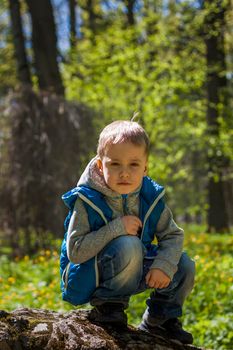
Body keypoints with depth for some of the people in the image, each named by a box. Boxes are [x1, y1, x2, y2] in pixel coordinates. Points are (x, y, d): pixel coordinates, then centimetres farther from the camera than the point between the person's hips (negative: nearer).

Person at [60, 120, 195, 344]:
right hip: (87, 278, -6)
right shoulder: (87, 200, -21)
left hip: (132, 273, 6)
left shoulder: (151, 197, -7)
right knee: (128, 245, -34)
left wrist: (163, 265, -23)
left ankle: (159, 319, 16)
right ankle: (107, 305, -13)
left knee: (183, 266, -5)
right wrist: (116, 229, -33)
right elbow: (75, 251, -26)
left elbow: (173, 235, -3)